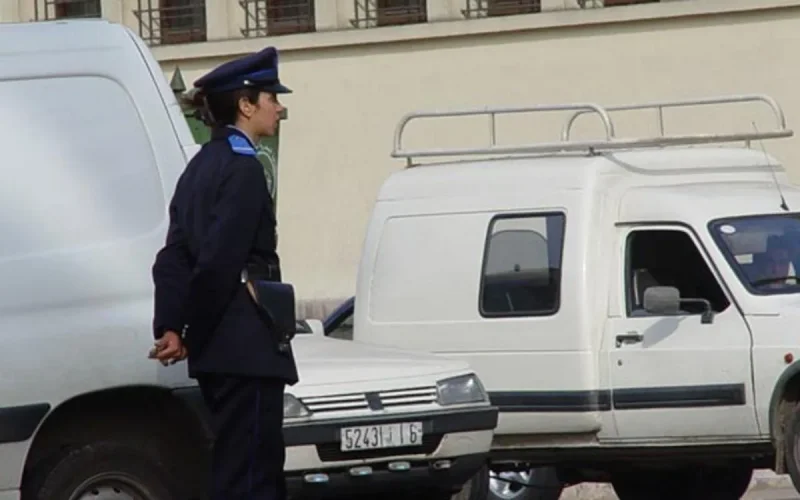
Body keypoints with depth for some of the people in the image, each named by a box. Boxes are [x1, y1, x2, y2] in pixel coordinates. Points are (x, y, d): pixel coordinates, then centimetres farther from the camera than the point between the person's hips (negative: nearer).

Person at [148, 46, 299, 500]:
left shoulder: (202, 167, 17)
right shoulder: (243, 169, -12)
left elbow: (174, 258, 10)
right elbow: (220, 262, -18)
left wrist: (170, 328, 1)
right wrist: (192, 334, -8)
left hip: (219, 351, 10)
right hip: (247, 348, -10)